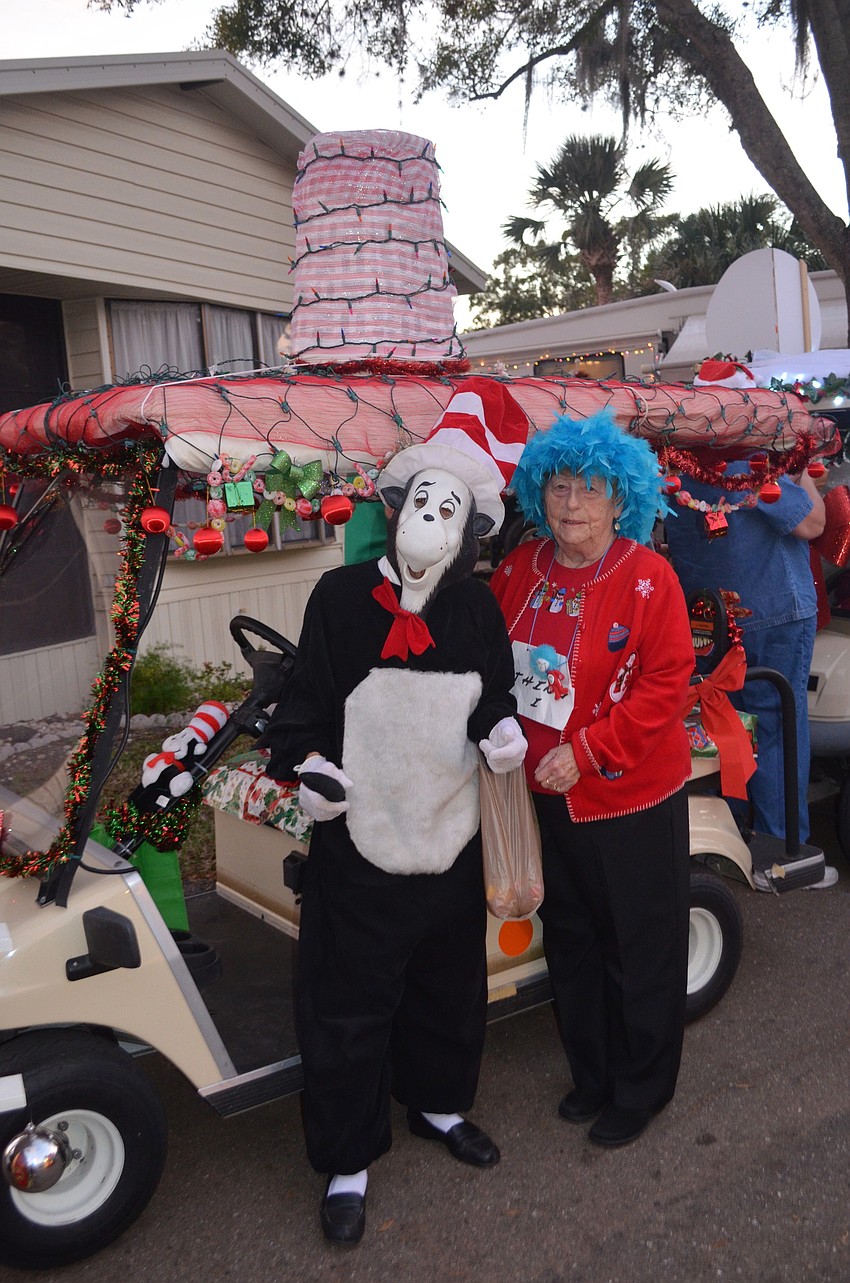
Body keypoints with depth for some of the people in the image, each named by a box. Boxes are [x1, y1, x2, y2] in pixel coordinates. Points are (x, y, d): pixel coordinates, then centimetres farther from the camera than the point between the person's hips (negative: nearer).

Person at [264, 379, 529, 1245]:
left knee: (450, 991, 22)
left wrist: (503, 729, -11)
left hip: (451, 844, 4)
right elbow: (304, 702, -2)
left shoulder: (477, 609, 0)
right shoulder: (340, 597, -8)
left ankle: (439, 1105, 49)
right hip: (359, 844, -3)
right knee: (346, 1009, 8)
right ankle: (348, 1160, 31)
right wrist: (307, 761, -19)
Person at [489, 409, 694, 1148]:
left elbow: (666, 685, -17)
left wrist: (587, 752, -22)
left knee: (642, 949, 12)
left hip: (635, 796, -5)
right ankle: (591, 1074, 43)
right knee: (571, 942, 20)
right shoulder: (519, 570, 1)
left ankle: (641, 1089, 35)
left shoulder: (648, 578, -14)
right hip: (549, 794, 5)